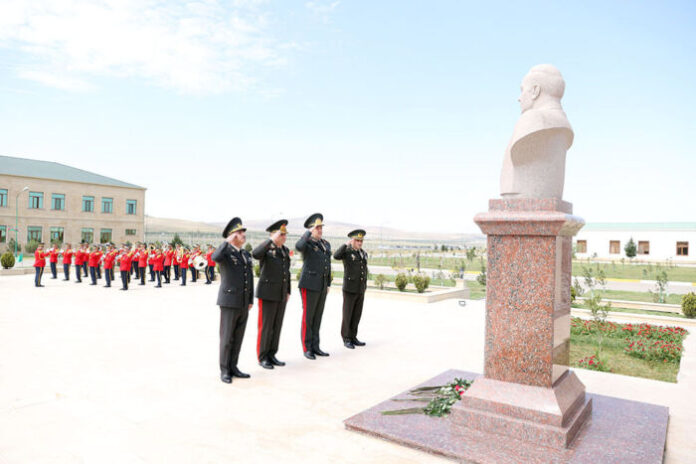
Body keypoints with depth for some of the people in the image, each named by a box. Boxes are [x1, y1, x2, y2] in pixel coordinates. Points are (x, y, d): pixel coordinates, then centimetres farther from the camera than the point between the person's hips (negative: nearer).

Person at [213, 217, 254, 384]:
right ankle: (224, 371, 14)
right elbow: (215, 258, -34)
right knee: (227, 338, 2)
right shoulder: (225, 251, -8)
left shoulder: (246, 254, 13)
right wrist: (228, 241, -27)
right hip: (229, 302, -6)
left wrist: (250, 301, 12)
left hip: (243, 304, 6)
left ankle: (233, 367, 23)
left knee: (238, 337, 12)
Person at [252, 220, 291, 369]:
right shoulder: (266, 249, -10)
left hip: (281, 295, 7)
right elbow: (255, 254, -35)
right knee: (265, 326, 1)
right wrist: (271, 241, -33)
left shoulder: (285, 250, 11)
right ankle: (262, 357, 13)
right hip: (267, 294, -7)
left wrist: (288, 291, 17)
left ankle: (271, 355, 22)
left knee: (277, 326, 11)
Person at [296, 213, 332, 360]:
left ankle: (315, 347, 21)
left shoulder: (326, 244, 13)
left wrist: (328, 284, 17)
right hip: (309, 285, -7)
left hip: (322, 285, 7)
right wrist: (309, 232, -23)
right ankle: (307, 348, 11)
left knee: (318, 316, 12)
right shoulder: (307, 243, -9)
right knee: (308, 317, 1)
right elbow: (298, 246, -35)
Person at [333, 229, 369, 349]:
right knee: (347, 314, 1)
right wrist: (346, 244, -25)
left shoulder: (363, 253, 11)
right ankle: (346, 339, 11)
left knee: (357, 314, 10)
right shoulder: (346, 251, -8)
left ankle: (353, 337, 20)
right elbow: (336, 256, -32)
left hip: (360, 290, 6)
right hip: (349, 289, -6)